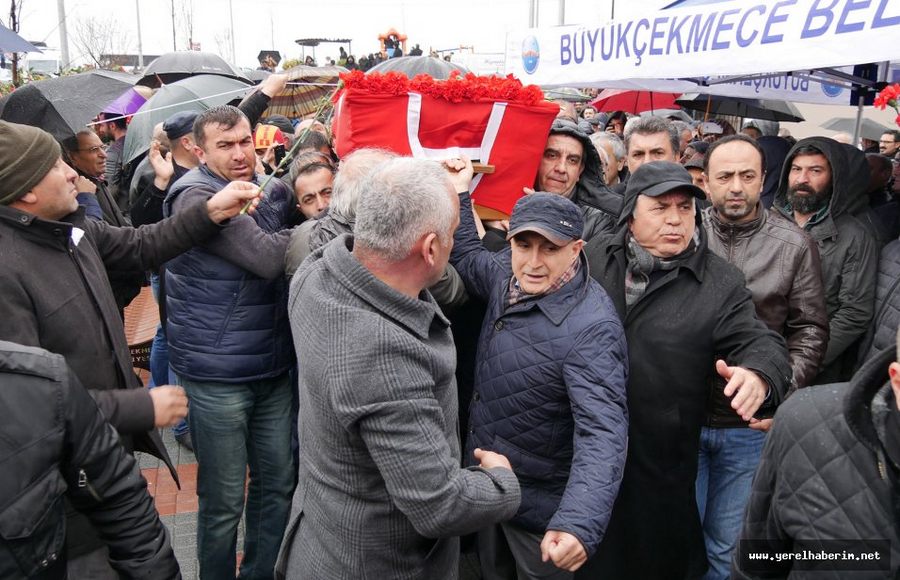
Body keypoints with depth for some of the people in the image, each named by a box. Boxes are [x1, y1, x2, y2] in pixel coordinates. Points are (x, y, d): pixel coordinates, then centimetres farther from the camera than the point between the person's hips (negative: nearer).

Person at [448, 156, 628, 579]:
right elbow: (467, 258, 15)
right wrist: (459, 194, 4)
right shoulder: (509, 276, -7)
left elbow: (602, 433, -38)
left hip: (541, 509, -7)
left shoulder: (590, 329, -31)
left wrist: (579, 523, -52)